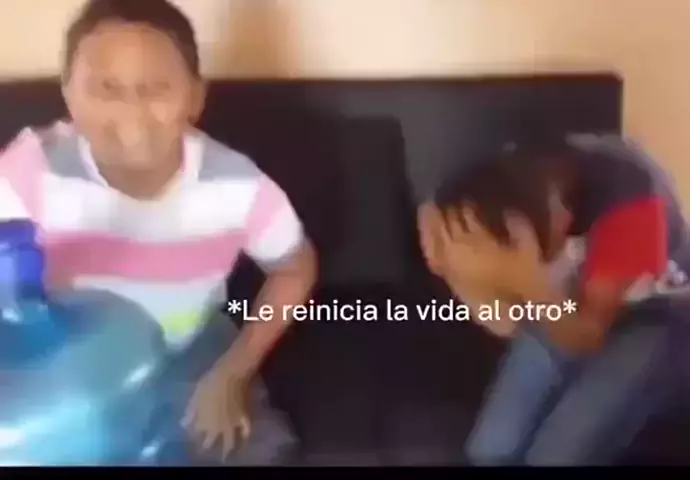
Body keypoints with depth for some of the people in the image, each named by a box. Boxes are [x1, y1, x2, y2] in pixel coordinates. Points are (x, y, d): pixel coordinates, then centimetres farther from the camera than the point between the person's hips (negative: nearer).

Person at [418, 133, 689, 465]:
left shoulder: (628, 197, -36)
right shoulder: (510, 187, -22)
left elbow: (586, 336, -30)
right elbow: (505, 323, -18)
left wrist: (530, 284, -48)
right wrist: (454, 267, -36)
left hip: (645, 320, -4)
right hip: (561, 312, 5)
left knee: (552, 458, -16)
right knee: (490, 451, -6)